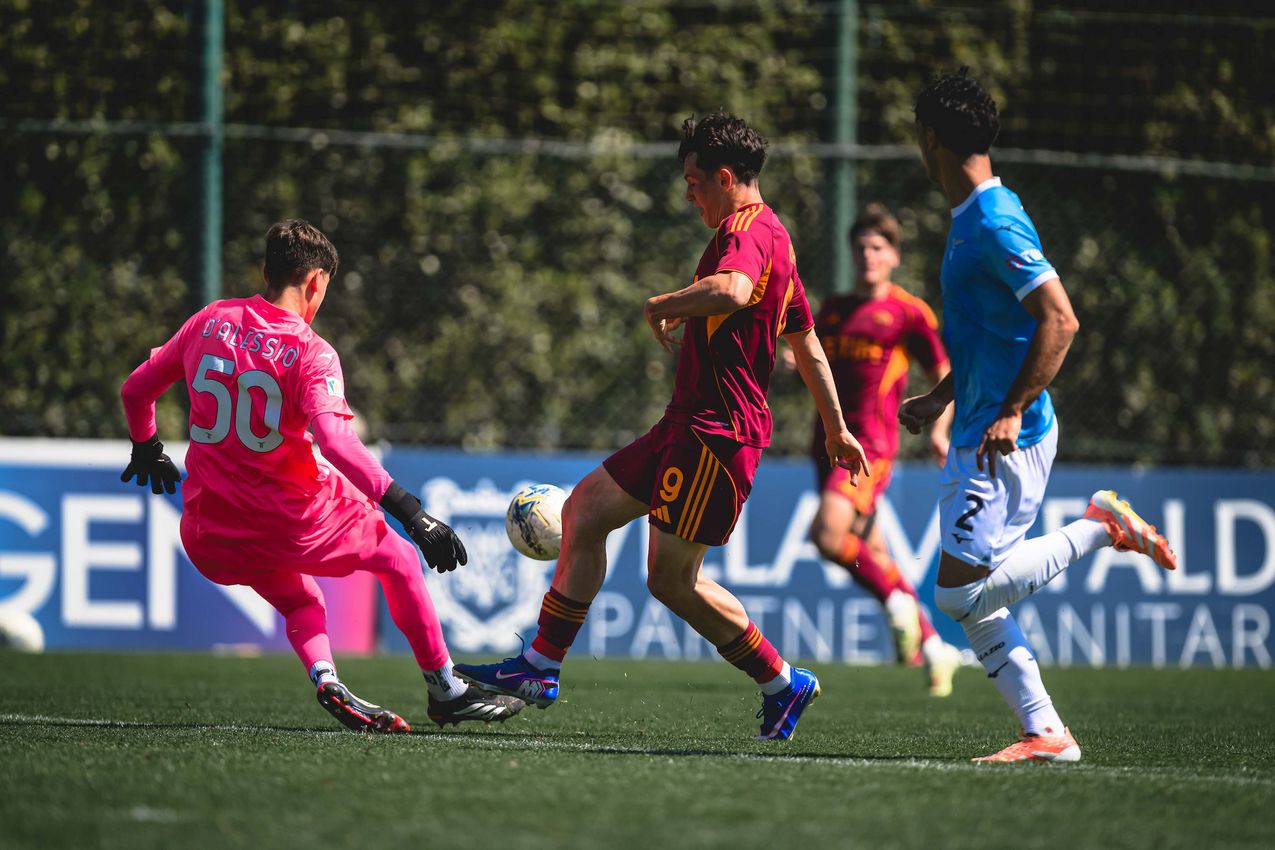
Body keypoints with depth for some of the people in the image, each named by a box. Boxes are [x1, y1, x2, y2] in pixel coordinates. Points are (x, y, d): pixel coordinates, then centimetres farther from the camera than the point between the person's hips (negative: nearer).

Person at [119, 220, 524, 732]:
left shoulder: (209, 322, 4)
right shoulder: (310, 353, -12)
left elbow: (136, 390, 14)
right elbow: (336, 441, -27)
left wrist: (146, 450, 35)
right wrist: (410, 512, -30)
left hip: (209, 540, 5)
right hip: (291, 523, -5)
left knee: (299, 600, 31)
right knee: (399, 559, 20)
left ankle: (325, 680, 2)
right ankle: (447, 692, 24)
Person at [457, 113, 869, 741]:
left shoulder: (748, 231, -14)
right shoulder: (772, 237, 19)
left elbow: (731, 290, -39)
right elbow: (807, 341, 25)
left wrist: (664, 305, -21)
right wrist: (836, 429, 31)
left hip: (715, 433, -11)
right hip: (689, 426, 11)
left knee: (671, 579, -8)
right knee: (585, 507, 12)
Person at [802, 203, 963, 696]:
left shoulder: (908, 313, 0)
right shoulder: (833, 310, 16)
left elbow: (945, 374, 4)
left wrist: (940, 429, -9)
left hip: (871, 443, -6)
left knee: (829, 534, -25)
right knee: (870, 552, 7)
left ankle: (895, 598, -3)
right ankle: (934, 650, 19)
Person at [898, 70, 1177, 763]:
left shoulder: (996, 226, -16)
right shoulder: (972, 221, 15)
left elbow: (1060, 321, -22)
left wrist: (1011, 412, -23)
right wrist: (942, 398, 25)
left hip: (1007, 440, -10)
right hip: (978, 436, 10)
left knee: (962, 590, -12)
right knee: (971, 603, 5)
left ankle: (1103, 528, -2)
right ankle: (1045, 732, 5)